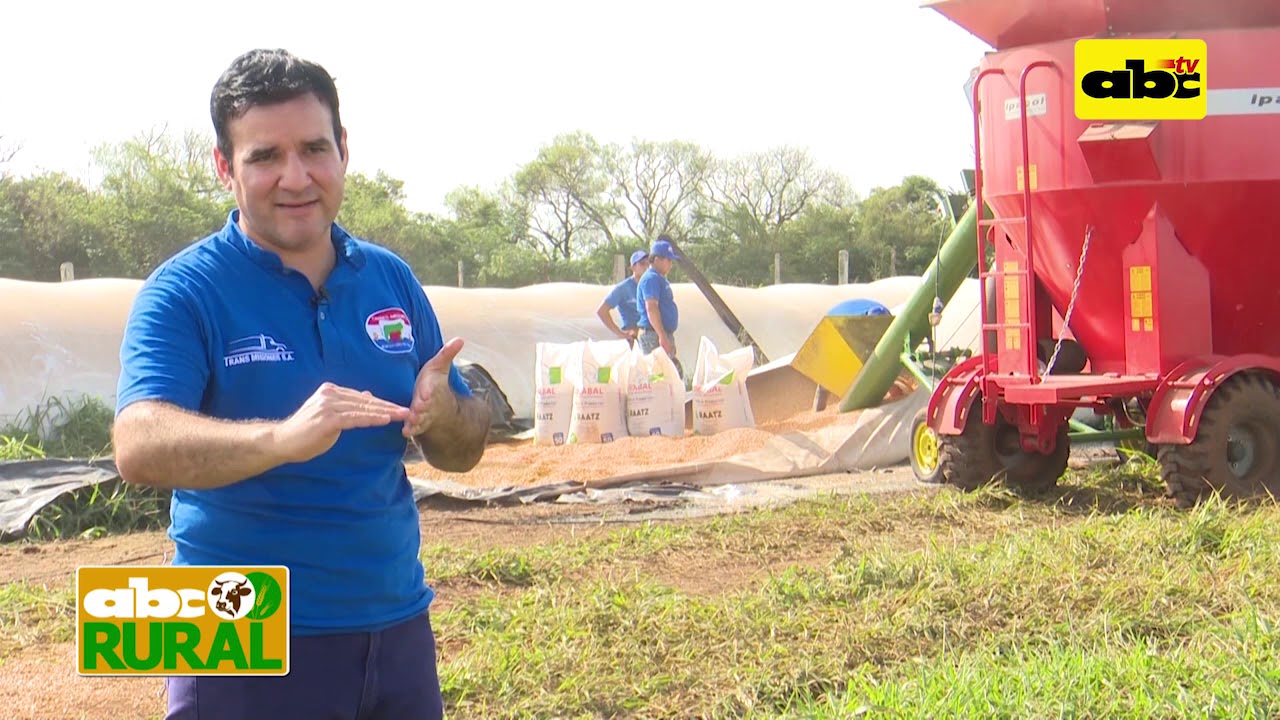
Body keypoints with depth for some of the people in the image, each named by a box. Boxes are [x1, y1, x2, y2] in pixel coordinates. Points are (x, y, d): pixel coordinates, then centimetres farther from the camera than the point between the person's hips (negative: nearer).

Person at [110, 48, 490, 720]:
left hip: (397, 626, 5)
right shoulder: (184, 291, -8)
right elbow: (139, 448, -24)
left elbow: (464, 452, 9)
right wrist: (283, 437, -41)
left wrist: (442, 414, -14)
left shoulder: (393, 281, 6)